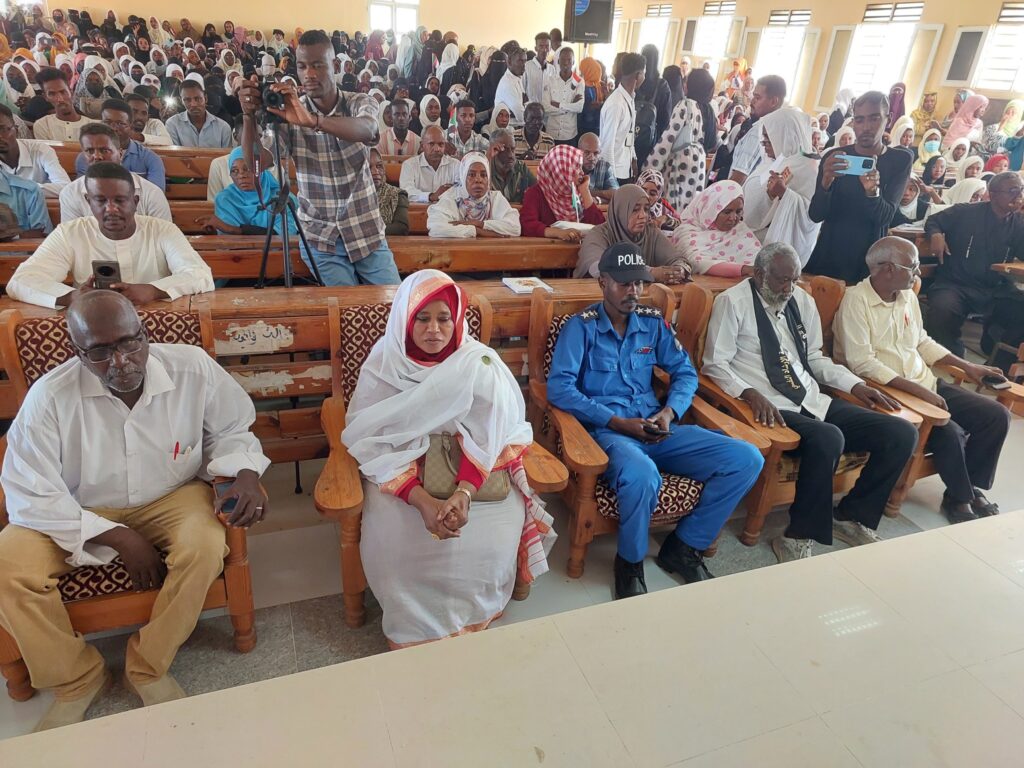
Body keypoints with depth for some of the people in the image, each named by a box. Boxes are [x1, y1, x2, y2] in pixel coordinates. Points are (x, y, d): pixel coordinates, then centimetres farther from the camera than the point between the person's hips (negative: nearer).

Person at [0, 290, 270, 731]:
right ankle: (75, 680, 3)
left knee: (205, 547, -30)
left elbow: (231, 430, 0)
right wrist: (119, 539, -21)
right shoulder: (49, 397, -19)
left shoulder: (193, 367, -18)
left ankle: (148, 668, -4)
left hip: (170, 497, 0)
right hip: (76, 514, 1)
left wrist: (244, 474, -22)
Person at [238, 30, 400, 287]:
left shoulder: (359, 103, -3)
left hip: (366, 232, 1)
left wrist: (311, 120, -44)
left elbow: (366, 130, -28)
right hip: (321, 238, 0)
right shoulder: (289, 113, -2)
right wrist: (250, 114, -29)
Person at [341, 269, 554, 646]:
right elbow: (375, 446, -15)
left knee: (495, 536, -22)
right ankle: (414, 630, 5)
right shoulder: (383, 366, -11)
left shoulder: (480, 364, -11)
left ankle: (474, 618, 10)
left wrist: (464, 493, -33)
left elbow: (487, 437, -15)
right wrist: (423, 501, -30)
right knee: (392, 543, -25)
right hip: (403, 474, 0)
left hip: (470, 471, 1)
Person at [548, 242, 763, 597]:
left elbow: (685, 372, 16)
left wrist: (669, 412, -5)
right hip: (607, 430, -5)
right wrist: (617, 421, -17)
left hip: (656, 427, 6)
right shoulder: (581, 326, -1)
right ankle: (630, 563, -7)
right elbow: (559, 388, -12)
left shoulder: (653, 322, 14)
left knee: (747, 459, -10)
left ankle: (684, 547, 5)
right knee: (642, 475, -40)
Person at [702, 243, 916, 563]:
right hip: (771, 407, -7)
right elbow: (715, 364, -8)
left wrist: (856, 385, 10)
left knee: (903, 433, -4)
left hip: (814, 401, 7)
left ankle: (851, 517, 11)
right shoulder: (733, 301, -4)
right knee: (827, 438, -35)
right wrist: (750, 393, -24)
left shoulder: (802, 300, 15)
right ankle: (799, 536, -15)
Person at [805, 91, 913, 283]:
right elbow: (815, 215, -9)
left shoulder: (901, 159, -2)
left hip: (870, 258, 0)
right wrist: (826, 182, -28)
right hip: (829, 253, 1)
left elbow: (885, 217, -12)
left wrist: (872, 192, -32)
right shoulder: (835, 156, -2)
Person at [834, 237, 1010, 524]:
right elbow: (862, 363, -24)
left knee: (996, 415, -1)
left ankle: (969, 486, 17)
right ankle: (960, 499, 5)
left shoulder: (908, 296, 9)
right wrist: (917, 391, -26)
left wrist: (967, 366, 15)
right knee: (949, 432, -24)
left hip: (925, 384, 8)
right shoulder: (856, 299, -16)